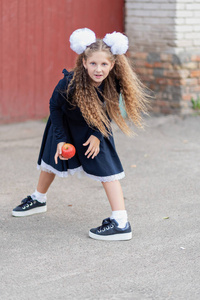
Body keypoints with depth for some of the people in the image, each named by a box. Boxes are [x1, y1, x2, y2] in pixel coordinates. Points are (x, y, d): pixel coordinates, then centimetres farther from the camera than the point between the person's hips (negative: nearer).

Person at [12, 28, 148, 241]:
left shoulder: (113, 83, -30)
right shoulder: (70, 83, -36)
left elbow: (107, 110, -10)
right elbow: (55, 106, -16)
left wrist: (97, 135, -15)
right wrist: (60, 138, -14)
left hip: (94, 128, 0)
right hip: (66, 123, 1)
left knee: (105, 166, -12)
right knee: (52, 158, 18)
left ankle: (121, 223, -15)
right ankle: (38, 200, 46)